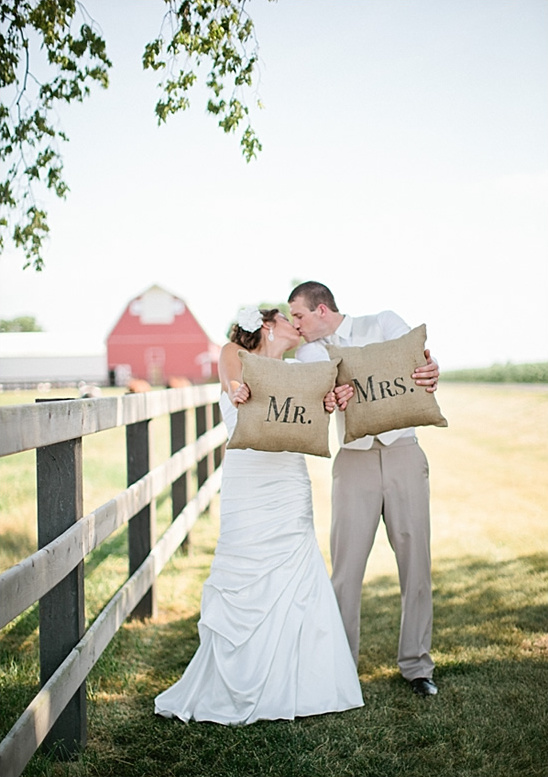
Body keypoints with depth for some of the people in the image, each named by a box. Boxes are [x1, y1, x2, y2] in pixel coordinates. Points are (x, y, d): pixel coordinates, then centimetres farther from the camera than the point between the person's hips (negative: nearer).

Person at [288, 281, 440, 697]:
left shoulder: (385, 324, 6)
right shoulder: (309, 353, 10)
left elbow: (420, 363, -9)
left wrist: (431, 374, -34)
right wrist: (332, 401, -32)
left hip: (403, 453, -1)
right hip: (354, 459, 1)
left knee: (416, 560, 1)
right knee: (347, 565, -4)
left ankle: (416, 664, 12)